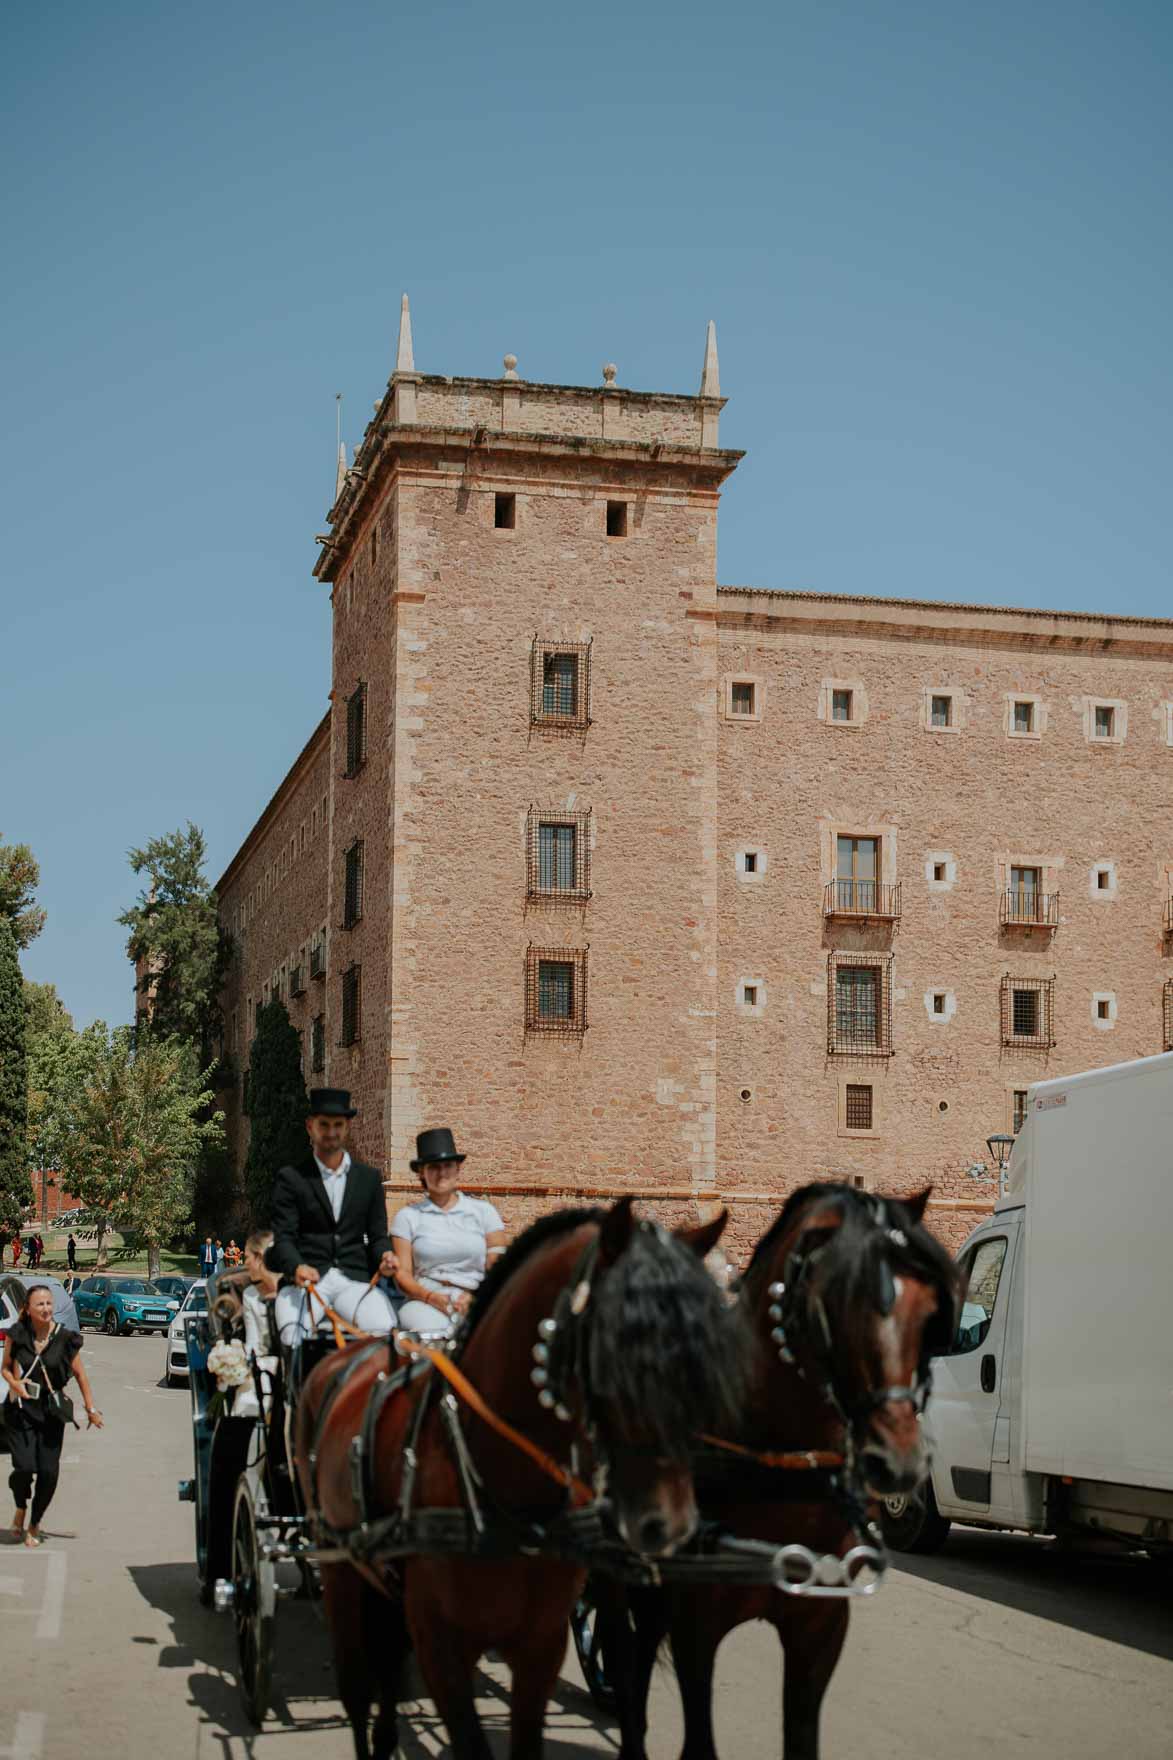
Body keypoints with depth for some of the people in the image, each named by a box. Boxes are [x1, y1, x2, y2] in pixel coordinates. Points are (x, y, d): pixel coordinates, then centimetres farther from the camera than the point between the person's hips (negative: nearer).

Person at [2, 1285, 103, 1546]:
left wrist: (91, 1409, 6)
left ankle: (35, 1524, 19)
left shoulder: (65, 1339, -5)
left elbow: (80, 1374, 4)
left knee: (48, 1471, -3)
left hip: (51, 1412, 1)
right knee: (24, 1467, -14)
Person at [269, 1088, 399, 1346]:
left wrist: (385, 1256, -8)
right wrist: (297, 1267, -22)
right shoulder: (290, 1178, 8)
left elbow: (378, 1235, 17)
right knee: (293, 1336, -33)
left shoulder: (369, 1177, 17)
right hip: (306, 1279, -2)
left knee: (385, 1331, -27)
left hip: (354, 1279, 2)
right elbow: (284, 1238, 0)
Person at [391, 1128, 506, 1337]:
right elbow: (403, 1275, 6)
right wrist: (431, 1297, -14)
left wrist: (476, 1297, -12)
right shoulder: (407, 1216, 13)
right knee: (431, 1331, -37)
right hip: (425, 1303, 0)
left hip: (476, 1302, 1)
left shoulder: (483, 1210, 14)